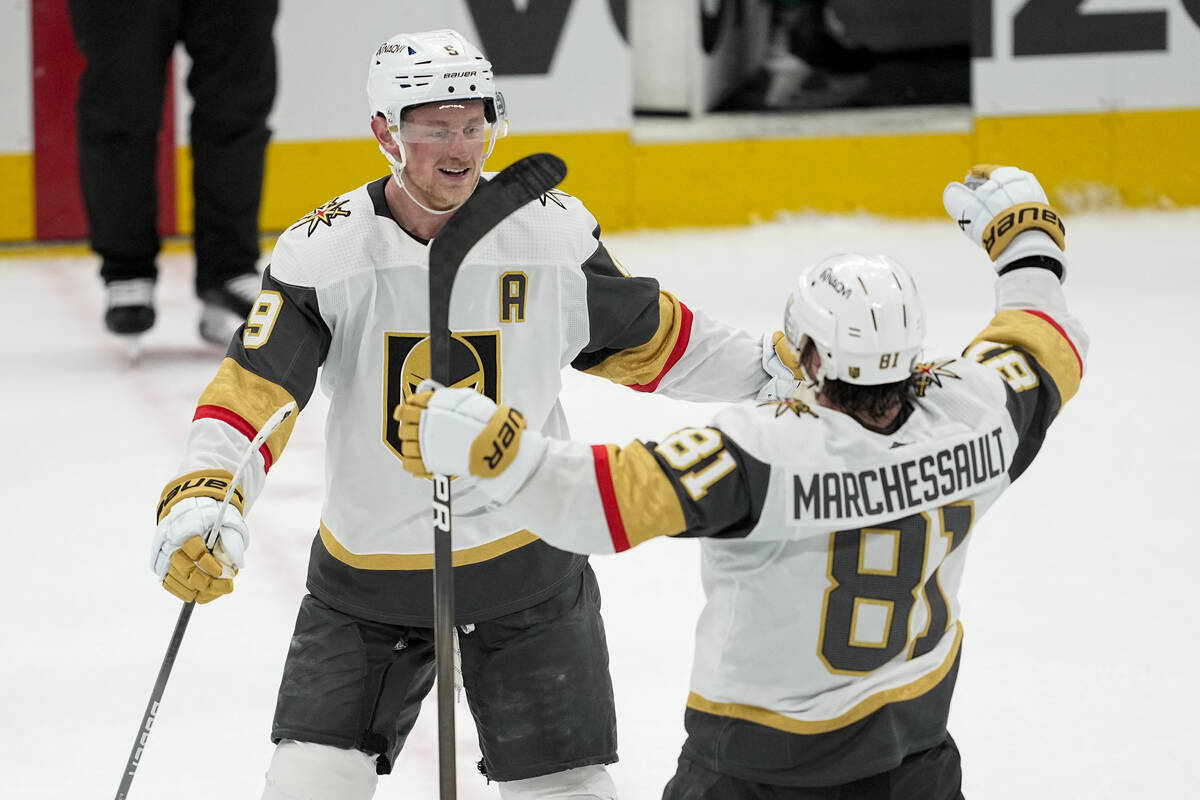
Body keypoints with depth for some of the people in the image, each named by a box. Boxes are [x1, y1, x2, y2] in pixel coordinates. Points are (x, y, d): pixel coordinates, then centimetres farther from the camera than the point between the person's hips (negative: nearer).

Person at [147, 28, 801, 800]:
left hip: (526, 562, 1)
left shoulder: (555, 231, -8)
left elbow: (648, 337, 7)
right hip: (368, 570, -1)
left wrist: (773, 368, 2)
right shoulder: (323, 251, -14)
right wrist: (201, 500, -34)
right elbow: (250, 394, -18)